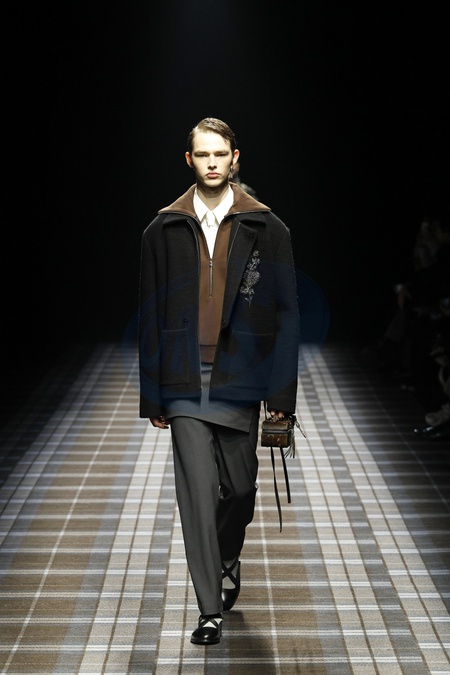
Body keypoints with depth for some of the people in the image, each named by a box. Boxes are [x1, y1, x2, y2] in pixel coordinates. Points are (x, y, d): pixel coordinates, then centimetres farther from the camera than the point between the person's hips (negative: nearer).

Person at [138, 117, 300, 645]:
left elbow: (286, 313, 1)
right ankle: (210, 609, 2)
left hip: (241, 380, 0)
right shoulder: (164, 230, 5)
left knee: (239, 486, 10)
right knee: (197, 493, -5)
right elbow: (151, 317, 7)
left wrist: (281, 392, -4)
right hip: (185, 384, 0)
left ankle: (227, 561, 40)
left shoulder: (266, 229, 2)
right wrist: (152, 396, 5)